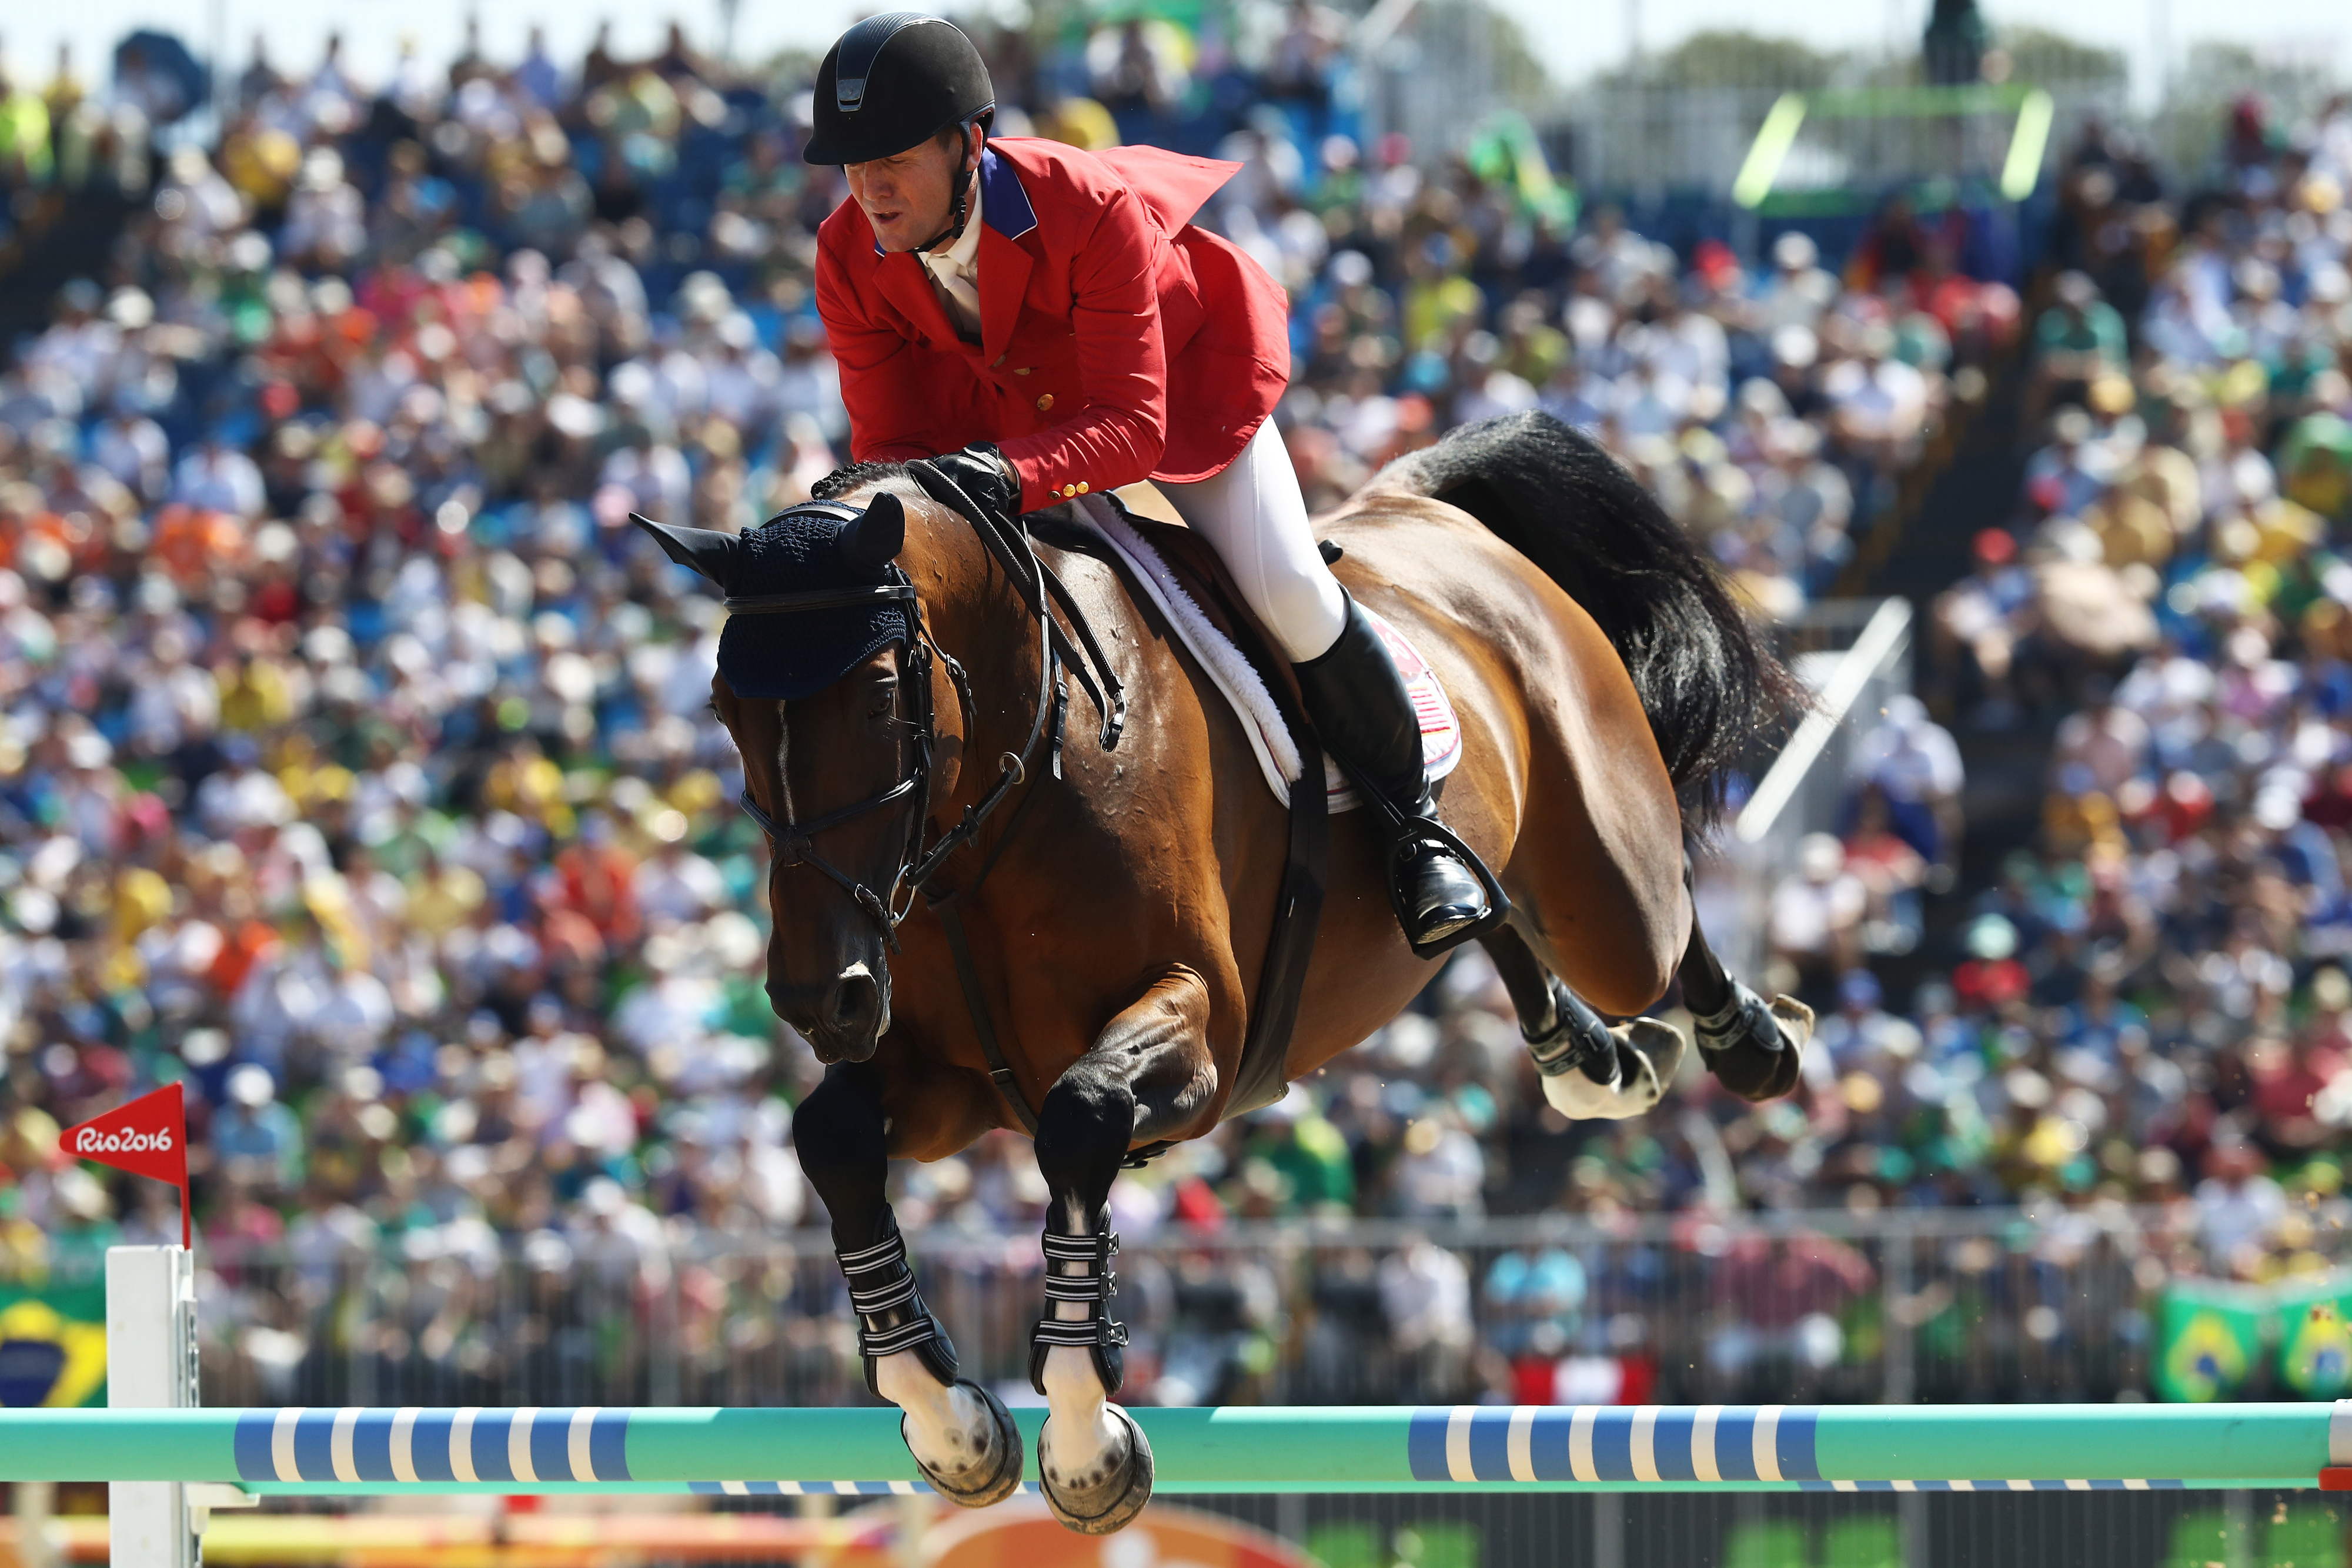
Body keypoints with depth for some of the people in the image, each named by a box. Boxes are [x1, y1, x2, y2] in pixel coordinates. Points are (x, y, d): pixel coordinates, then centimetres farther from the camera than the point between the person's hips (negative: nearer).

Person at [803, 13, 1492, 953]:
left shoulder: (1090, 211, -39)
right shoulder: (850, 259, -25)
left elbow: (1131, 427, -40)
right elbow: (889, 437, -18)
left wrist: (1007, 476, -59)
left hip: (1174, 380, -4)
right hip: (992, 410, 4)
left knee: (1286, 590, -16)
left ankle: (1414, 823, 6)